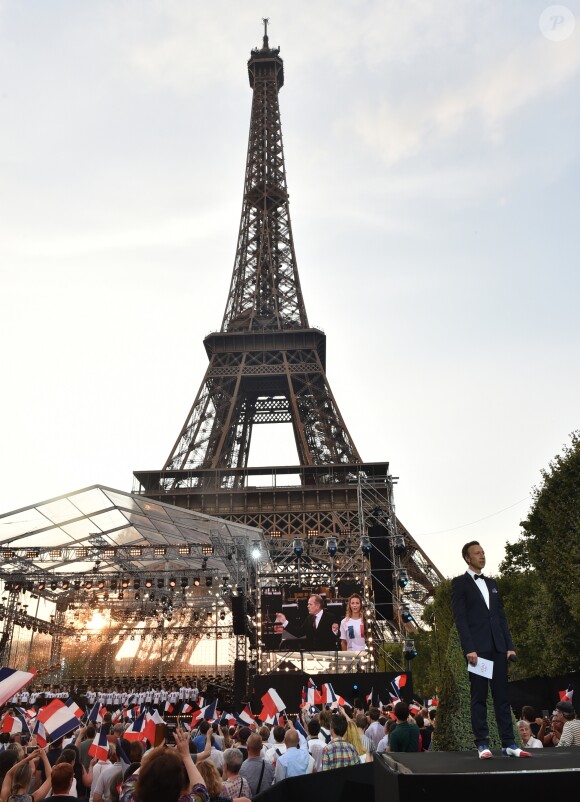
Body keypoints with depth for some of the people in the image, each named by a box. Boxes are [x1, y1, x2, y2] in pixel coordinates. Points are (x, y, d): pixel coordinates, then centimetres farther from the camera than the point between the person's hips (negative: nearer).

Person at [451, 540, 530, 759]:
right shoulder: (459, 583, 0)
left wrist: (509, 645, 7)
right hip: (477, 648, -5)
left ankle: (508, 743, 9)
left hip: (498, 648, 5)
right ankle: (482, 744, 4)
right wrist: (469, 649, -15)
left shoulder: (492, 583, 19)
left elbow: (501, 616, 17)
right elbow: (460, 618, -7)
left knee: (502, 696, 6)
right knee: (479, 697, -1)